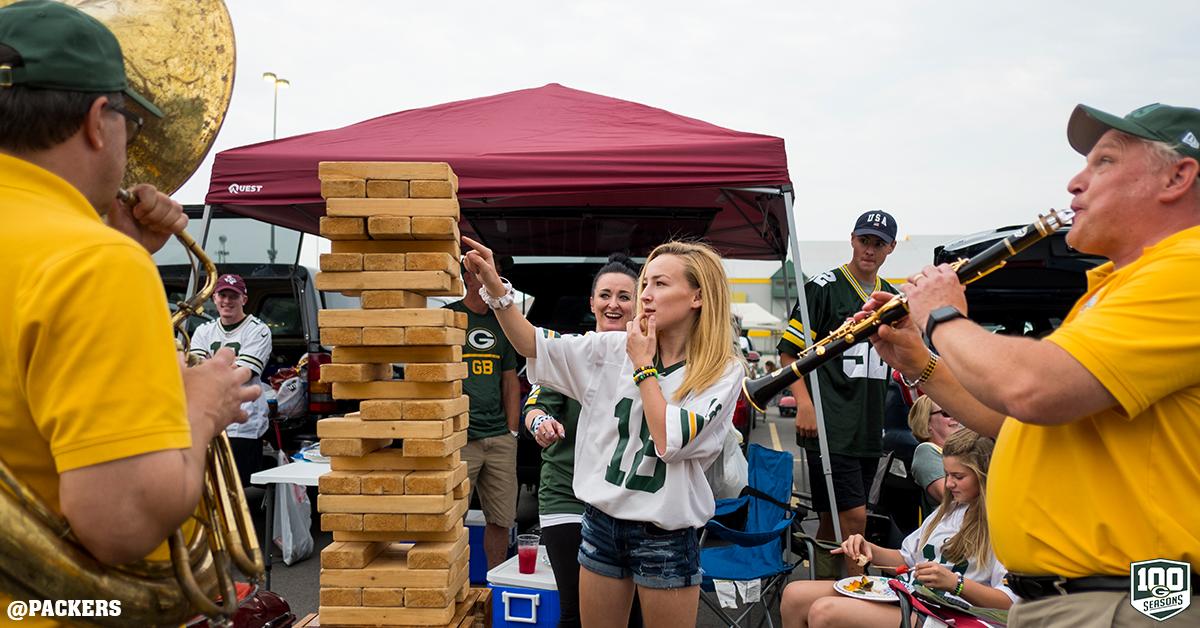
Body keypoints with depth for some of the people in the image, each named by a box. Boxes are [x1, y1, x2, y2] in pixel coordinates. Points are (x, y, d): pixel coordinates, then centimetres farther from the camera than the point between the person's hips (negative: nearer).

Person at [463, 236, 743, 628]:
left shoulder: (723, 372, -10)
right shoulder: (613, 349, 1)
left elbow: (671, 441, -21)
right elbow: (532, 345, -3)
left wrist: (644, 366, -13)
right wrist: (495, 287, -15)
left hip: (666, 537, -3)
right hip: (601, 522, 4)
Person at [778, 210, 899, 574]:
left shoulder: (892, 297, 16)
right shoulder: (824, 288, -5)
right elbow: (789, 350, -8)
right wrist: (804, 404, -17)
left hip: (870, 430, 7)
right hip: (831, 428, -6)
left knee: (832, 523, 13)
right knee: (854, 517, -11)